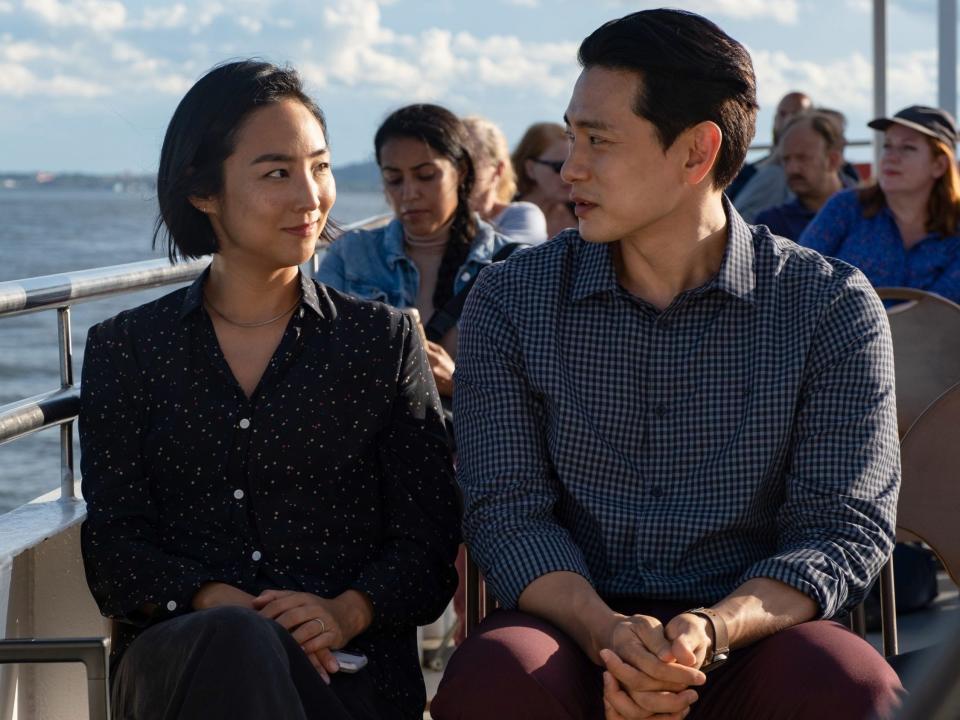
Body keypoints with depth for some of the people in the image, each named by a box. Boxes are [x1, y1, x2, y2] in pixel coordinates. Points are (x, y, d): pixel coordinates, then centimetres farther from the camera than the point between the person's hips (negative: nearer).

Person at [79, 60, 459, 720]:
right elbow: (113, 553, 5)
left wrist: (348, 610, -15)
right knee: (237, 644, -37)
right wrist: (221, 605, -16)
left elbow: (428, 545, 7)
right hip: (174, 660, 0)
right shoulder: (125, 350, 14)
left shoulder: (384, 340, 14)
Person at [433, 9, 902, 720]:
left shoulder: (832, 306, 1)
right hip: (573, 629, 1)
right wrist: (610, 634, -21)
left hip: (749, 633, 0)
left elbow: (844, 527, -4)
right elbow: (507, 510, -1)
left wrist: (710, 630, -24)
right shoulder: (511, 300, 5)